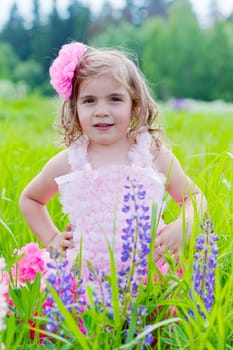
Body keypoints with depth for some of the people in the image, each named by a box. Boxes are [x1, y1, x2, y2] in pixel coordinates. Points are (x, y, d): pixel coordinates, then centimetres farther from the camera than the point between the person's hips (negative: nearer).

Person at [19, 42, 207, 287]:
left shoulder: (156, 156, 1)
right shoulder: (67, 163, 3)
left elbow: (194, 198, 13)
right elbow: (29, 199, 23)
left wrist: (182, 227, -6)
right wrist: (51, 239, 12)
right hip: (84, 274, 1)